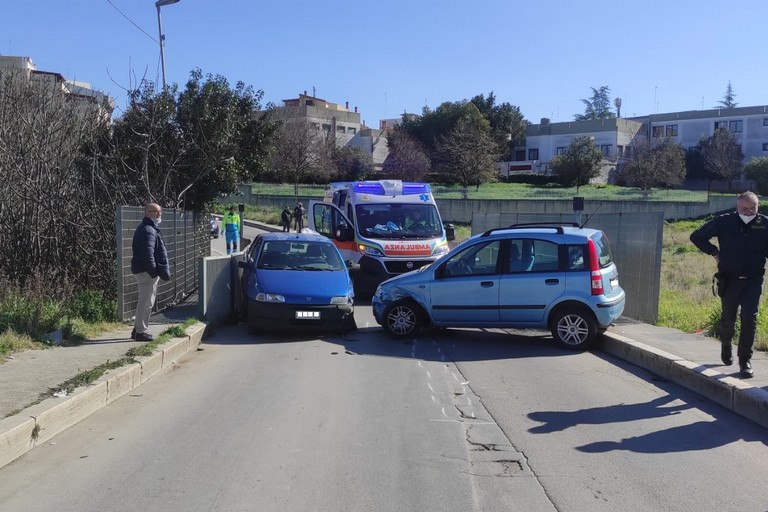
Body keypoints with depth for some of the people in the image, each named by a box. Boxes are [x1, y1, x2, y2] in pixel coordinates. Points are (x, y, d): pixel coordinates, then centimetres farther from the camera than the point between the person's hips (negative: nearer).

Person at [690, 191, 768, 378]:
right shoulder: (724, 222, -4)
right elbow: (697, 236, 6)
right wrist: (715, 253, 1)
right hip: (729, 279, 1)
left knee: (749, 318, -9)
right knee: (728, 318, 13)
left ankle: (745, 360, 3)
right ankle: (725, 345, 43)